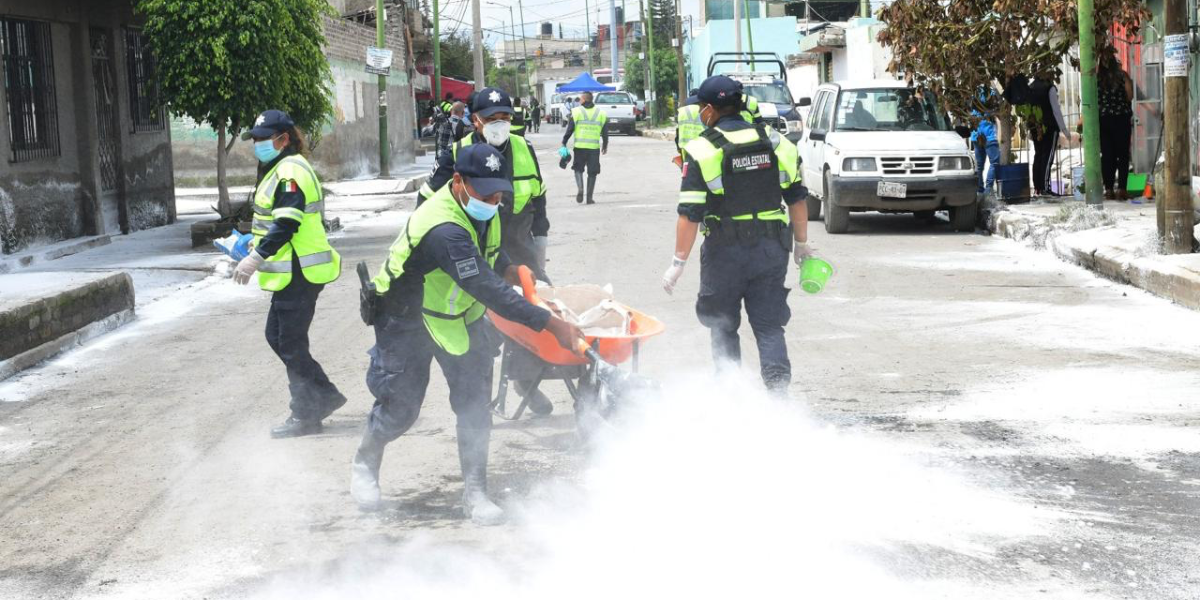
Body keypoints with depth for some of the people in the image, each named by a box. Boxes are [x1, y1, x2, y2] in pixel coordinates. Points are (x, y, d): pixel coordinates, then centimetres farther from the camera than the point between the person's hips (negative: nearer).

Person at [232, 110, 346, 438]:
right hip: (291, 272, 11)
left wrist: (257, 257, -29)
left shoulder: (291, 171, -16)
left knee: (291, 344, -3)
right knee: (277, 336, 16)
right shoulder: (279, 170, 18)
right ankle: (325, 395, 21)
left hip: (299, 273, -11)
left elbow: (287, 224, -26)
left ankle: (306, 416, 7)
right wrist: (255, 249, 22)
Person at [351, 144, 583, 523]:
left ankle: (475, 493, 7)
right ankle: (364, 465, 33)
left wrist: (510, 269, -1)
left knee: (475, 404, -2)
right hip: (407, 319, -7)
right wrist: (550, 324, -43)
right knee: (400, 408, 3)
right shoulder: (443, 230, -38)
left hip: (461, 314, 7)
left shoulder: (483, 212, -9)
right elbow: (488, 290, -43)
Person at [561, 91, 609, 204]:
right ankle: (590, 197, 6)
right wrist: (605, 146, 21)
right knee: (592, 172, 7)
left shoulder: (576, 112, -1)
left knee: (578, 168, 14)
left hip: (579, 146, -1)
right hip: (594, 147, 1)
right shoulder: (601, 113, 7)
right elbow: (605, 132, 9)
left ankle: (579, 188, -10)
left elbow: (569, 130, -3)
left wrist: (564, 143, 5)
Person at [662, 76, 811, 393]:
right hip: (771, 248, 3)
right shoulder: (776, 142, 5)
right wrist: (801, 243, 20)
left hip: (725, 251, -3)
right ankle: (778, 387, -6)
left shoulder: (702, 151, -9)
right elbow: (797, 198, 10)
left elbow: (689, 214, -13)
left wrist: (679, 261, -7)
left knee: (723, 326, 12)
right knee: (769, 326, 8)